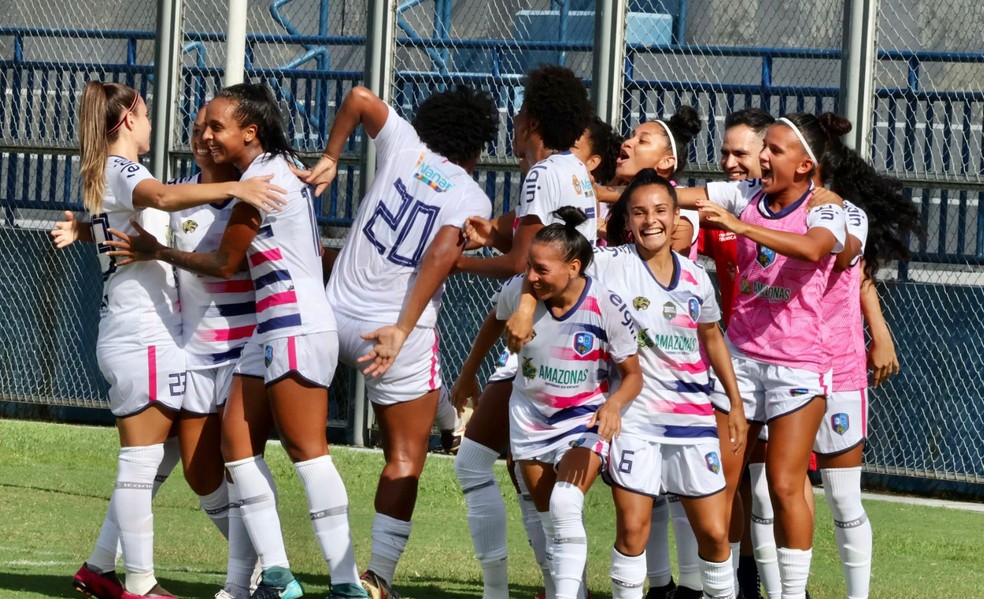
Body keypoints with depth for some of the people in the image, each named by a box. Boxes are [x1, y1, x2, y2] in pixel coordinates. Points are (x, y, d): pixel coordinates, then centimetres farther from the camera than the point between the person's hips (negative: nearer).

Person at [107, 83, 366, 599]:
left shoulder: (260, 179, -11)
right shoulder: (281, 170, 17)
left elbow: (224, 264, -5)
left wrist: (157, 252, 6)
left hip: (296, 325, -10)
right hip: (272, 328, 10)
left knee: (306, 450, -12)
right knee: (236, 441, 4)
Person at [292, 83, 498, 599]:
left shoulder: (405, 145, 4)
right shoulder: (473, 200, -3)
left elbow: (359, 97, -4)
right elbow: (442, 255, -19)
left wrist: (328, 160, 9)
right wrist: (402, 331, -22)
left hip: (336, 316, 3)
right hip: (400, 331, -3)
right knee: (406, 459, 3)